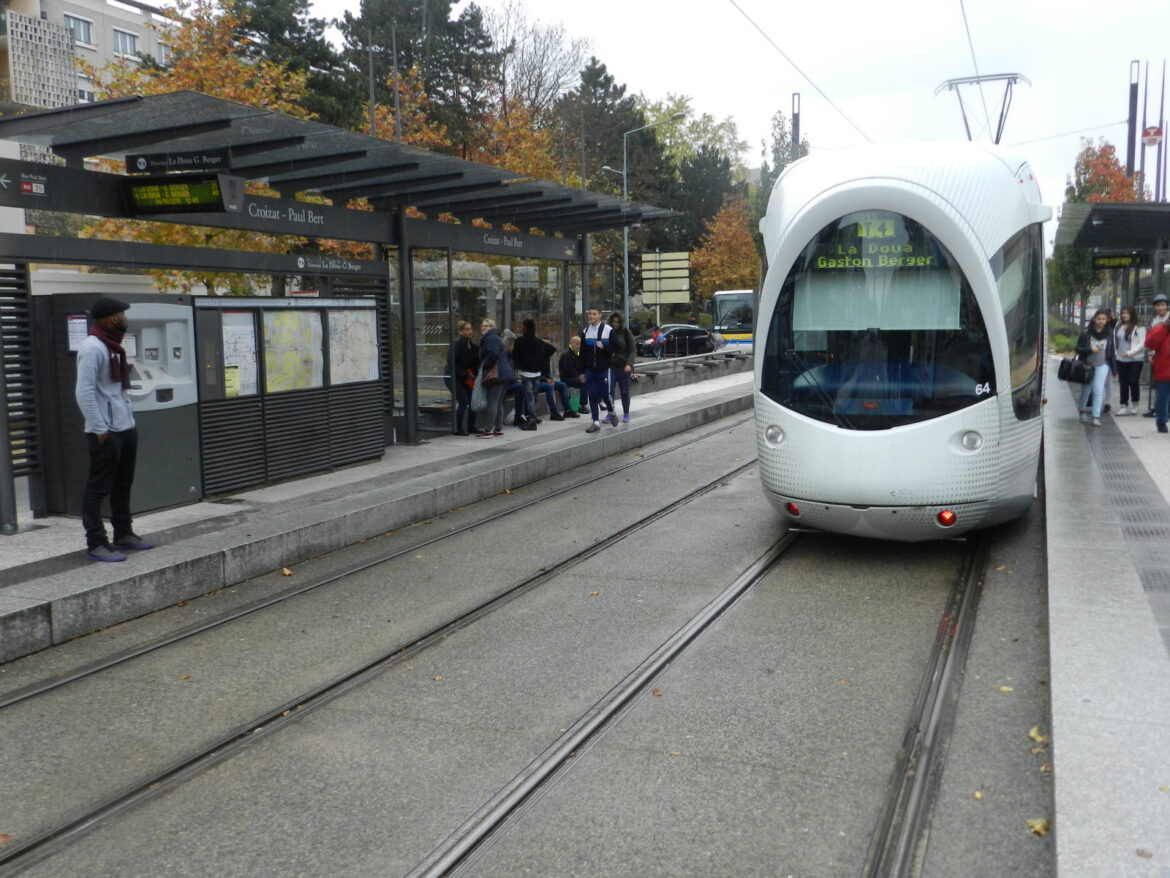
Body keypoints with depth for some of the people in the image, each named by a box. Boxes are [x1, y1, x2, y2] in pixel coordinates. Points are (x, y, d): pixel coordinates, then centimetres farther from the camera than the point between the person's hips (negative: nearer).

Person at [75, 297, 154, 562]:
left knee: (123, 486, 17)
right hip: (106, 432, -10)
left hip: (126, 428, 10)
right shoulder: (92, 347, -14)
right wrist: (100, 429, -19)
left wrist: (128, 416, 16)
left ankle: (123, 534, 28)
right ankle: (96, 544, 2)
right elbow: (84, 392, -19)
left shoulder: (113, 347, 15)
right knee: (98, 488, -3)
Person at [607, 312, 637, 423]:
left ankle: (626, 414, 21)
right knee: (609, 390, -11)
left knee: (625, 391, 8)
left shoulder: (626, 333, -1)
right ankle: (611, 413, -5)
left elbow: (632, 350, -5)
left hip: (623, 367, -1)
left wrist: (629, 364, -19)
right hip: (610, 366, 1)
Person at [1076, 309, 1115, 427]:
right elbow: (1078, 349, -7)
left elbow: (1111, 351, 6)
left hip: (1102, 365, 0)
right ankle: (1083, 411, 35)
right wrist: (1090, 349, -25)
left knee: (1098, 390, -8)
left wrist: (1114, 369, 7)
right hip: (1087, 365, 0)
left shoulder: (1109, 333, -1)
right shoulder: (1086, 332, -9)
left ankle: (1096, 417, -6)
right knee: (1086, 389, 11)